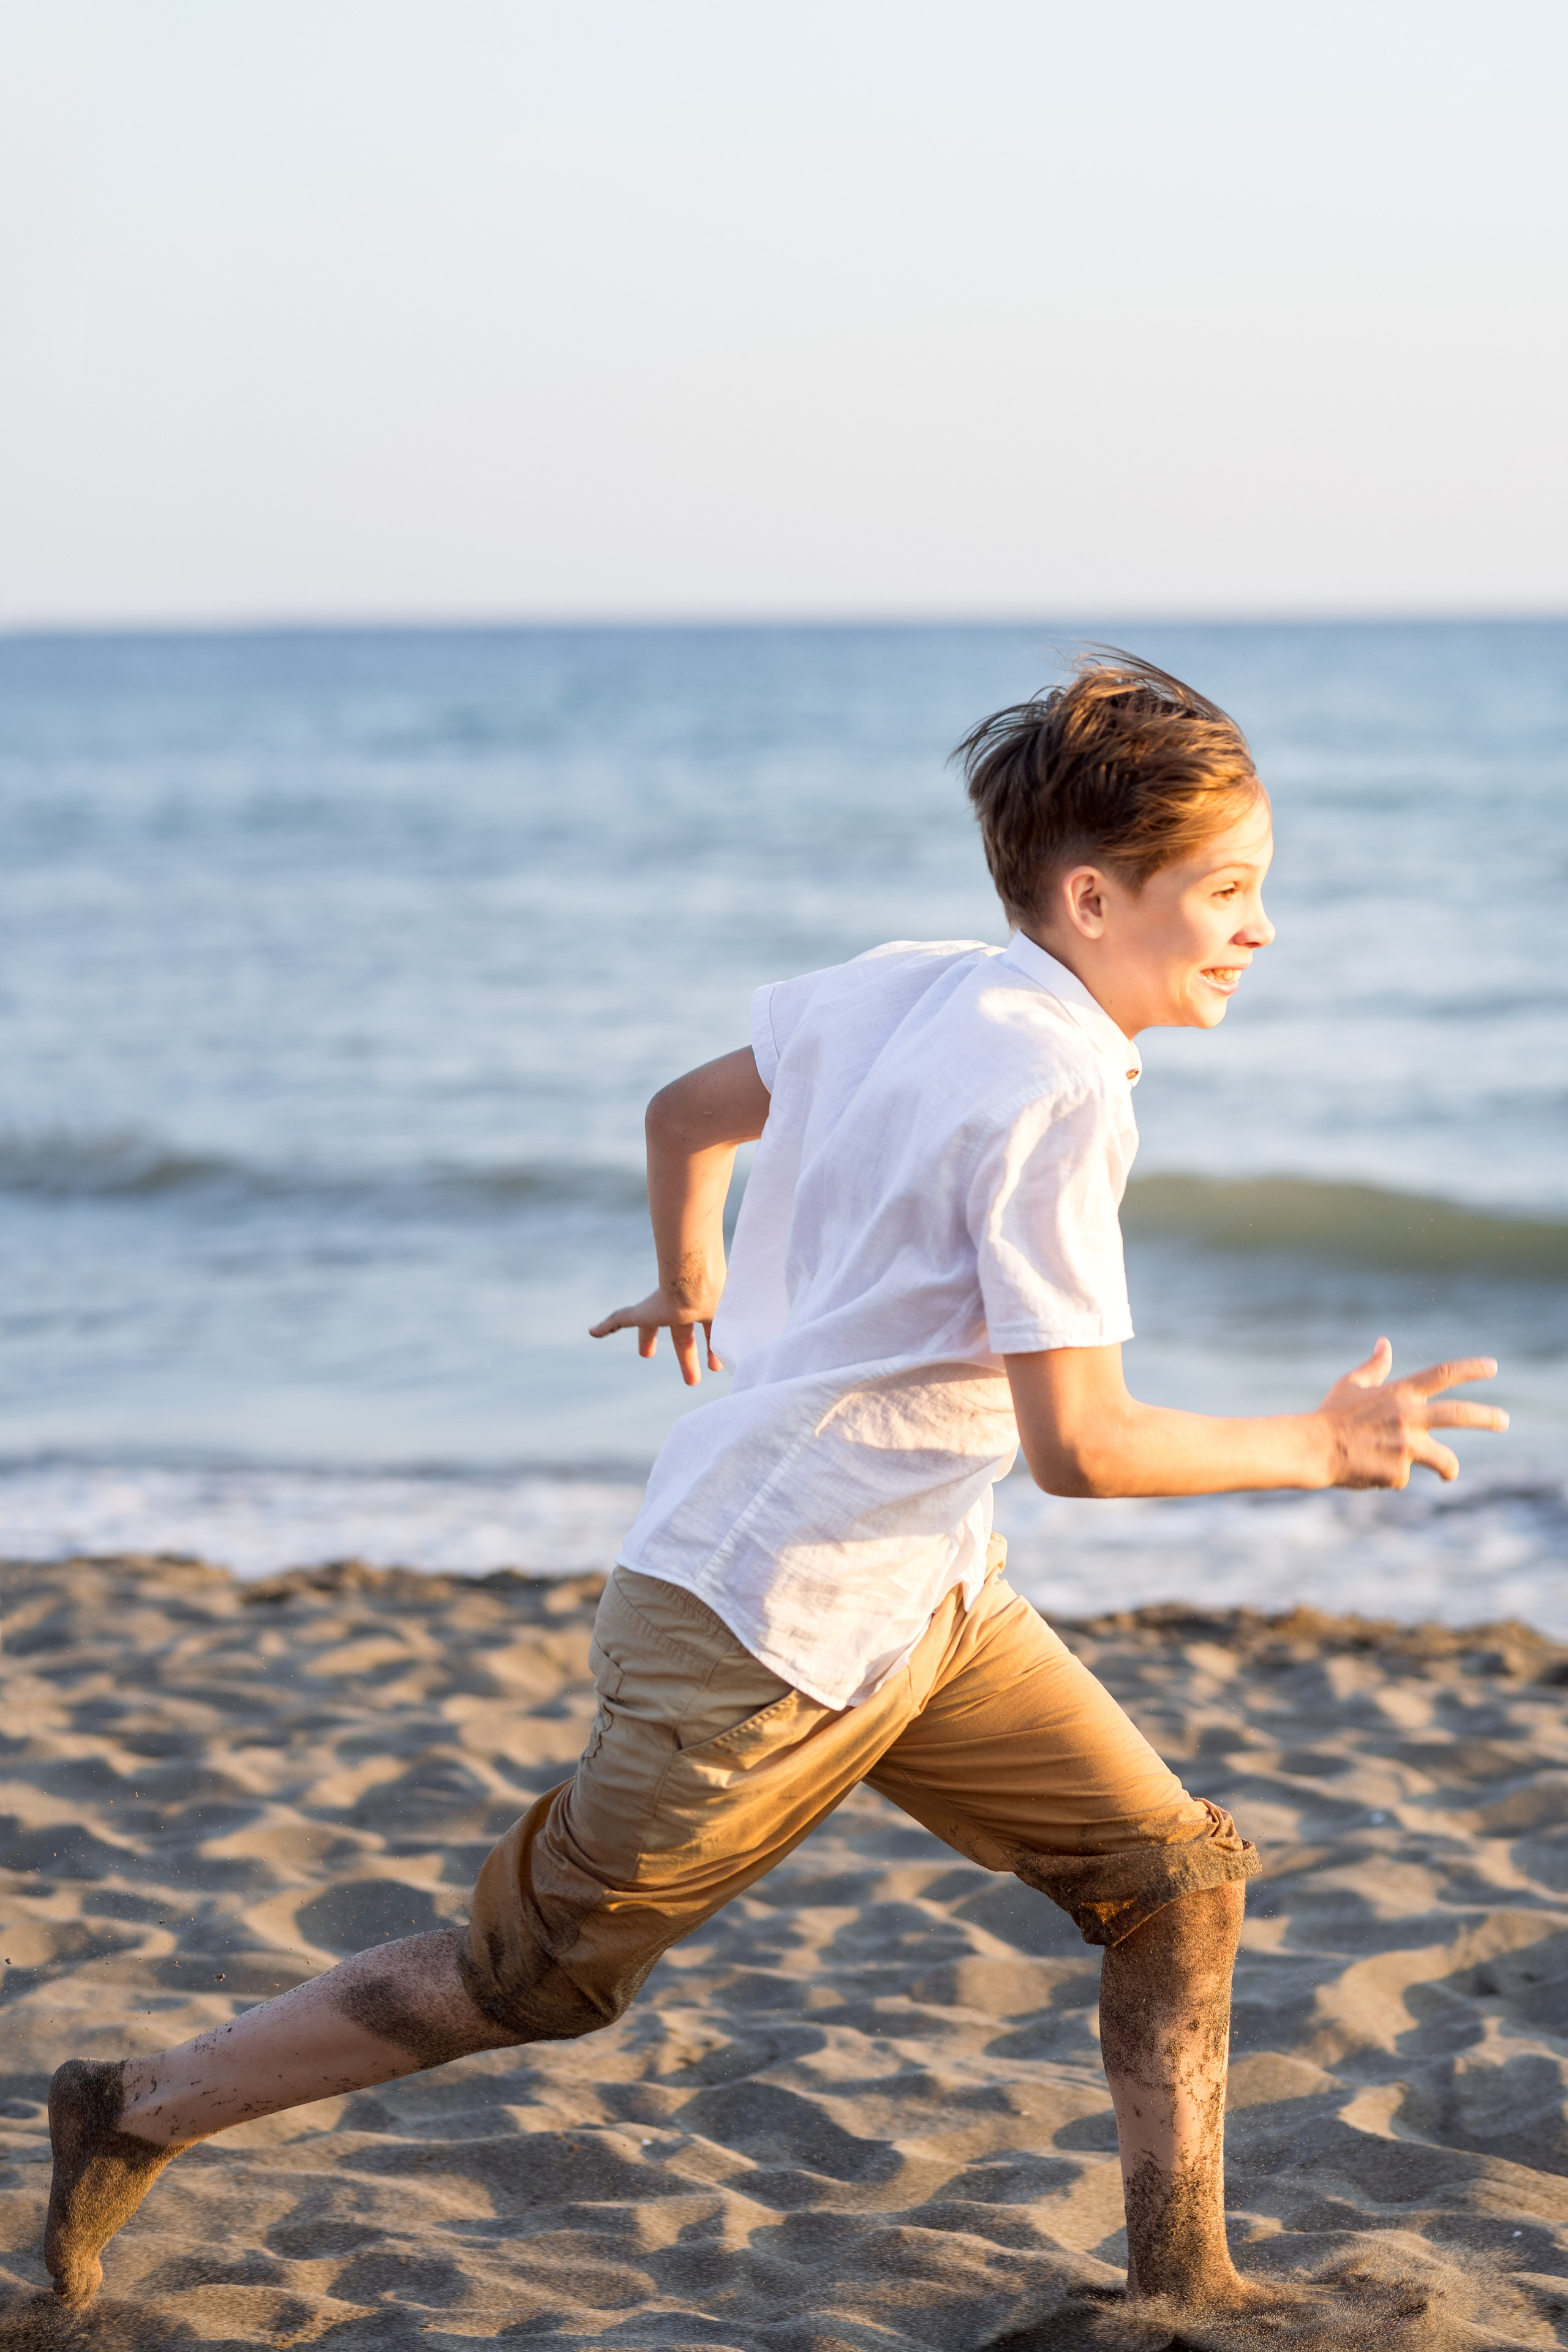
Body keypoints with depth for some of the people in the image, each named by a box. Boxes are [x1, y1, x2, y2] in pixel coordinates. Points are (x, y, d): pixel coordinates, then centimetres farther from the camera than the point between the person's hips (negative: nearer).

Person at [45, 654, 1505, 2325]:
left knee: (1174, 1875, 6)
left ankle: (1184, 2280, 16)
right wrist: (1319, 1448, -14)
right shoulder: (1062, 1091, -23)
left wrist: (691, 1288, 37)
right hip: (764, 1637, -9)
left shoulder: (896, 989, 3)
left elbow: (688, 1113, 19)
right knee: (531, 1981, 6)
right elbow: (1079, 1444, -27)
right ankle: (139, 2118, 21)